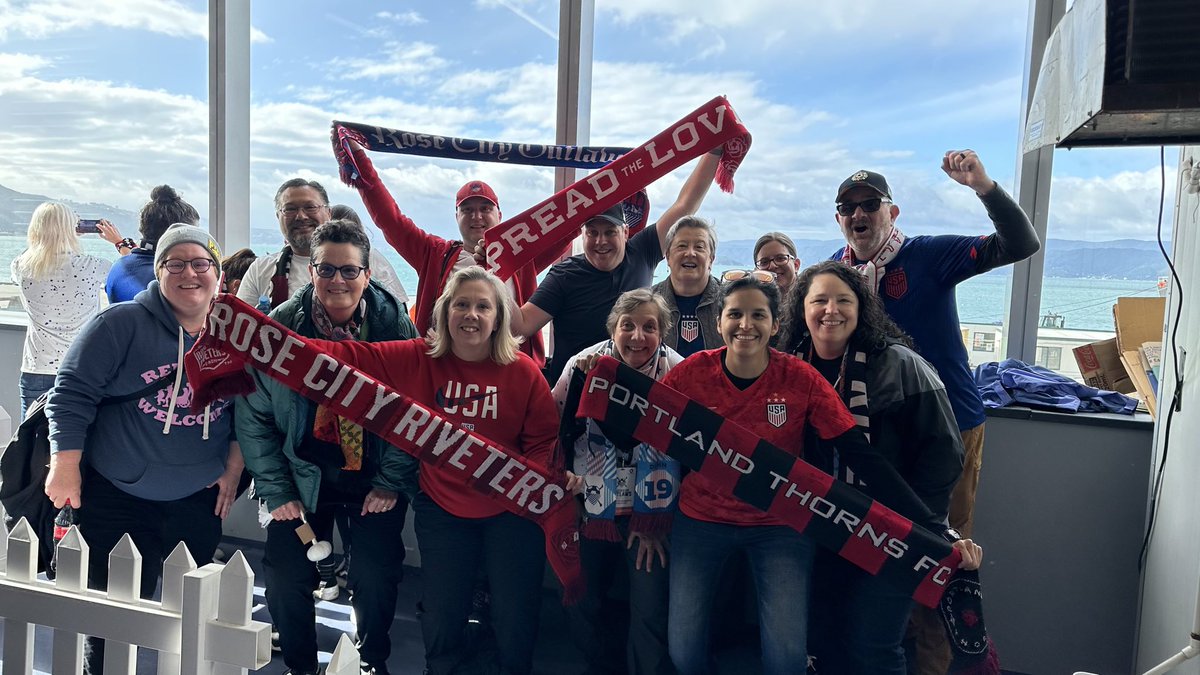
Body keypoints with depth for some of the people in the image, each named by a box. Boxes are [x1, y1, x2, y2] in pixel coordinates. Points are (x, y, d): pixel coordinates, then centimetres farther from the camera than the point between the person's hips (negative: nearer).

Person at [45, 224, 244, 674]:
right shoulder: (121, 324, -11)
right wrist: (65, 466, -11)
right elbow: (72, 393, -9)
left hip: (199, 500, 3)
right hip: (116, 498, -3)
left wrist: (233, 468, 4)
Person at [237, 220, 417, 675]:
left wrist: (392, 482, -8)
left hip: (374, 478, -1)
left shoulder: (395, 325, -11)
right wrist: (275, 491, -6)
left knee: (375, 579, -5)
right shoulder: (279, 326, -10)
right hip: (304, 475, 1)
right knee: (286, 579, -1)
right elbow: (253, 417, -5)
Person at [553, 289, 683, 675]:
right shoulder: (583, 363, -6)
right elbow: (556, 429, -3)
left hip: (650, 512, -2)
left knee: (651, 612, -4)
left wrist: (655, 520, -6)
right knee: (580, 602, 12)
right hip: (592, 508, 2)